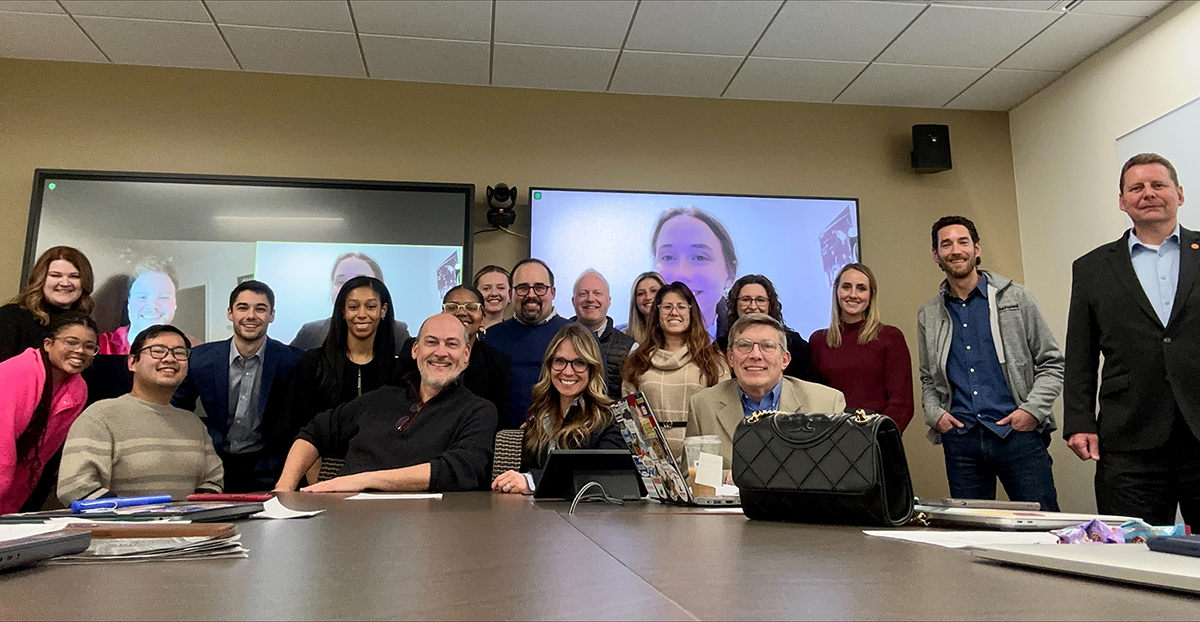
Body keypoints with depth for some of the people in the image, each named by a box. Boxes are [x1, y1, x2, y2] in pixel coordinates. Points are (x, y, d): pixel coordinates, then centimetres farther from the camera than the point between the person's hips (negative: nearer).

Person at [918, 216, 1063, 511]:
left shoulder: (1015, 298, 5)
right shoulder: (928, 315, 12)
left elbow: (1051, 363, 5)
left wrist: (1033, 410, -8)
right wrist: (934, 413, 2)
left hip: (1018, 433, -2)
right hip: (959, 439, 2)